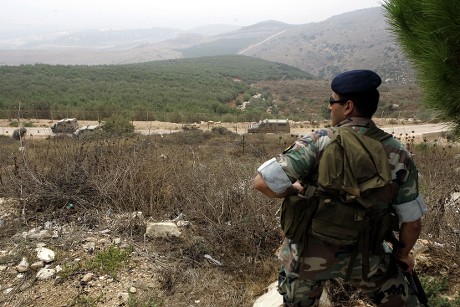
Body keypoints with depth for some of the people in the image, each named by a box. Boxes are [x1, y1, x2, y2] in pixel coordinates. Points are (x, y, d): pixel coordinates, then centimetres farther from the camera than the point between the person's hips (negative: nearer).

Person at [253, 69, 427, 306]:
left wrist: (296, 190, -8)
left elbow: (263, 182, -28)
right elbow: (412, 221, -4)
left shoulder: (319, 142, -21)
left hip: (309, 252, -1)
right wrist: (403, 253, 15)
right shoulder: (398, 154, -11)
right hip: (364, 256, 2)